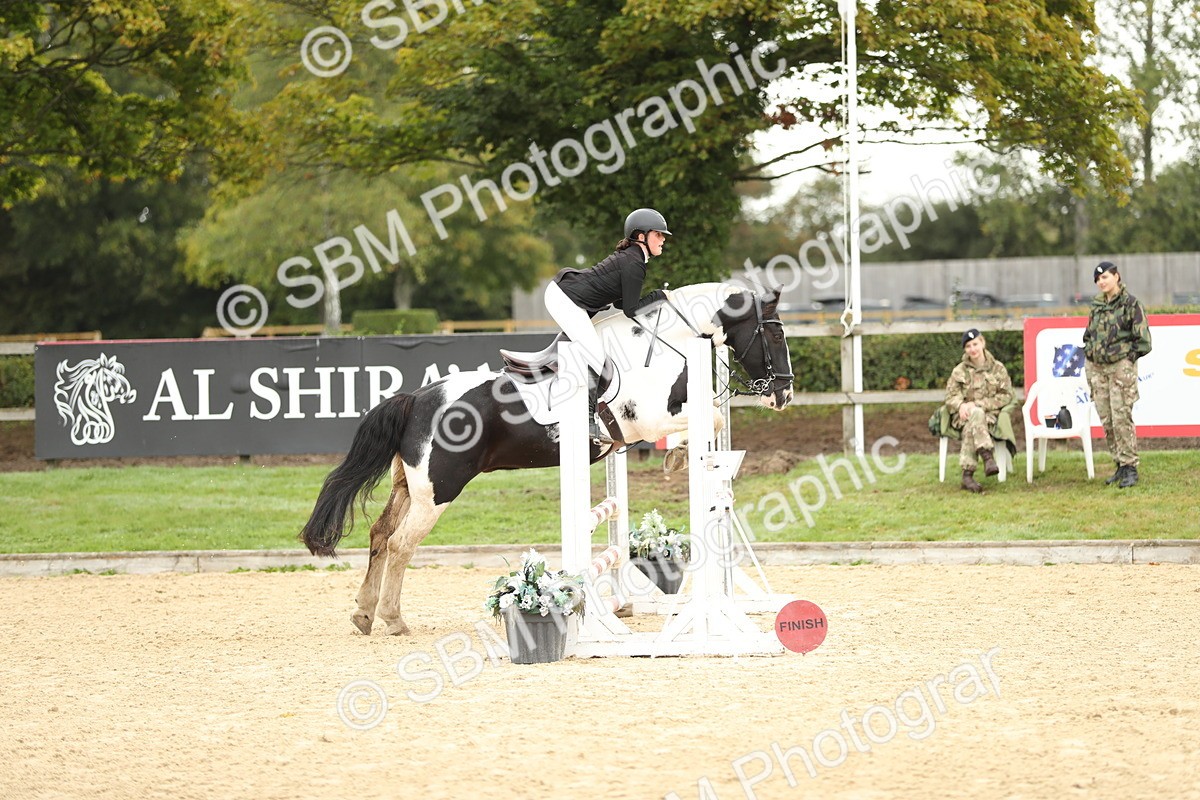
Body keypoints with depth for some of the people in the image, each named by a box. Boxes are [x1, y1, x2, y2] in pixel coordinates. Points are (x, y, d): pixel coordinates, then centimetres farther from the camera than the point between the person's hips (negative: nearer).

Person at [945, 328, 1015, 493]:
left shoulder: (997, 369, 9)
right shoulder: (959, 371, 13)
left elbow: (1006, 396, 2)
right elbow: (951, 396, 9)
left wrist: (978, 404, -10)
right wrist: (961, 405, -17)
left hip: (989, 415, -1)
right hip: (964, 415, 1)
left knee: (970, 428, -37)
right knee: (976, 415, -38)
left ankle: (967, 475, -43)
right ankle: (988, 456, -48)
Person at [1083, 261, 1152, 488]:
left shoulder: (1130, 303, -5)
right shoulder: (1097, 306, 13)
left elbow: (1143, 340, -6)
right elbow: (1088, 336, 24)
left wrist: (1127, 356, -7)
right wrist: (1088, 354, 11)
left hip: (1120, 367, -6)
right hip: (1096, 367, 6)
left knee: (1122, 418, -11)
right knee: (1106, 421, 6)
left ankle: (1130, 467, -7)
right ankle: (1120, 465, 13)